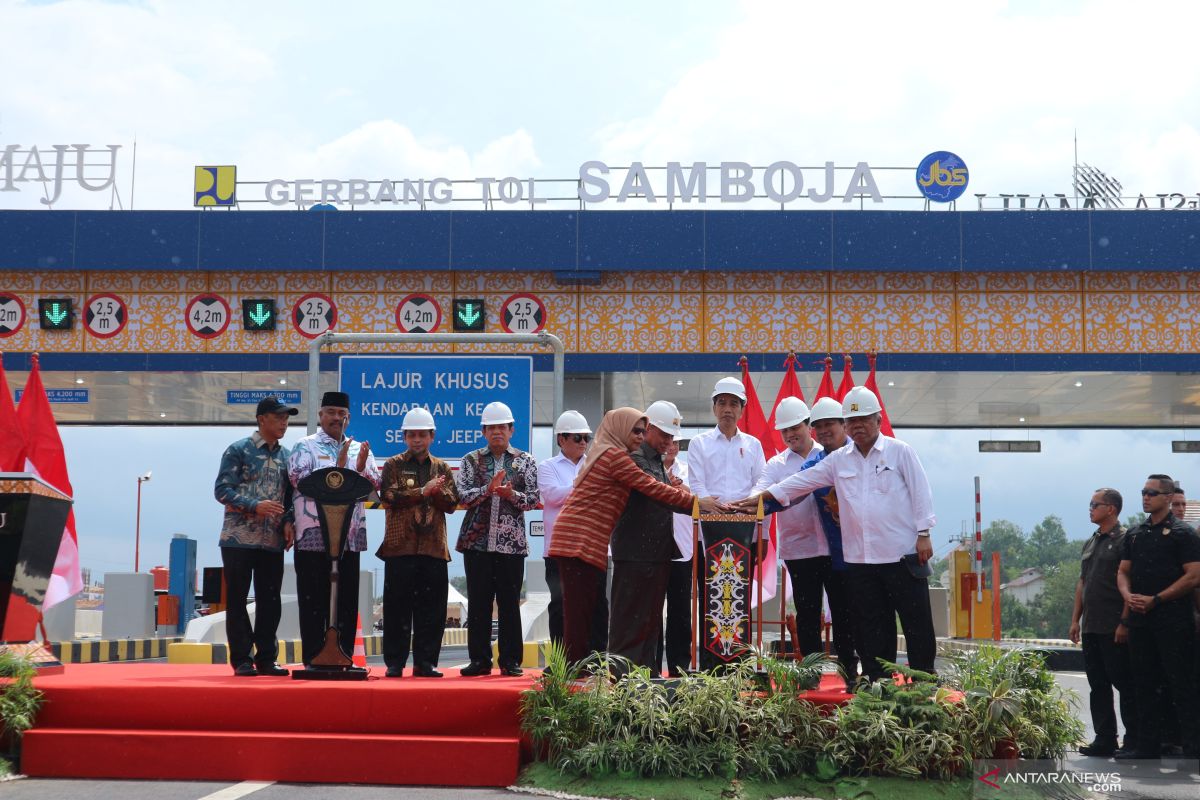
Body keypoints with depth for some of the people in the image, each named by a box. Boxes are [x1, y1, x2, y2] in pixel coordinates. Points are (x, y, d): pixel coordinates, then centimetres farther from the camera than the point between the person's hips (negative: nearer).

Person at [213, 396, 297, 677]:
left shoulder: (286, 456, 13)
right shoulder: (238, 450, -3)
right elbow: (222, 490, -9)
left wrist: (289, 522, -1)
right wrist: (255, 506, -20)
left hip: (273, 541, 5)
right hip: (239, 539, -5)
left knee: (270, 601, 6)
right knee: (237, 600, 1)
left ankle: (266, 658, 13)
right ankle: (241, 660, 6)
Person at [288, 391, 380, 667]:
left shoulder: (359, 449, 16)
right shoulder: (305, 447, 5)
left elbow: (374, 487, 9)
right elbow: (300, 479, -11)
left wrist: (361, 468, -10)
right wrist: (338, 467, -13)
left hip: (351, 535, 4)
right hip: (314, 534, -4)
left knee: (347, 599, 5)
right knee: (314, 599, -1)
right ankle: (313, 660, 2)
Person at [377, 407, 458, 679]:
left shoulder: (441, 468, 15)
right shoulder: (393, 465, 8)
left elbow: (451, 503, 5)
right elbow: (389, 496, -8)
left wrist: (436, 491, -14)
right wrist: (423, 491, -14)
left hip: (433, 546, 2)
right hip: (400, 544, -2)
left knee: (431, 608, 2)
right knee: (397, 607, -2)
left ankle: (425, 662, 8)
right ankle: (394, 663, 4)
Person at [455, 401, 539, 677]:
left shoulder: (525, 461, 8)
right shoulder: (471, 460, 9)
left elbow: (533, 498, 1)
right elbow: (463, 495, -2)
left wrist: (511, 494, -17)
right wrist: (489, 489, -17)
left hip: (511, 542, -1)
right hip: (477, 540, 1)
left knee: (510, 603, 1)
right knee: (478, 602, 2)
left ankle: (511, 661, 7)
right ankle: (479, 659, 8)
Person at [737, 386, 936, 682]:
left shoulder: (900, 452, 1)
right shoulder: (838, 460, 12)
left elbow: (920, 492, -2)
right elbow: (802, 481, 12)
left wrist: (923, 534, -8)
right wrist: (761, 497, 5)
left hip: (902, 554, -4)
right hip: (860, 558, 4)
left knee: (917, 622, -1)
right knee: (871, 627, 7)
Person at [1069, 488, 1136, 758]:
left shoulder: (1124, 540, -8)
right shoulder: (1091, 543, 18)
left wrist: (1124, 623, -18)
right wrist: (1075, 619, 16)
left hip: (1114, 629, -8)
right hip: (1091, 628, 8)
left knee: (1124, 684, -4)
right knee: (1098, 685, 9)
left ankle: (1134, 741, 1)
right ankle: (1104, 740, 14)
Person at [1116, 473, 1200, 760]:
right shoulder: (1135, 534, 15)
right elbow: (1123, 571, 18)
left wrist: (1155, 600, -15)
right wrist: (1128, 596, -4)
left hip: (1173, 621, -6)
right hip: (1140, 620, 6)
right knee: (1144, 684, 9)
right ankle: (1147, 746, 16)